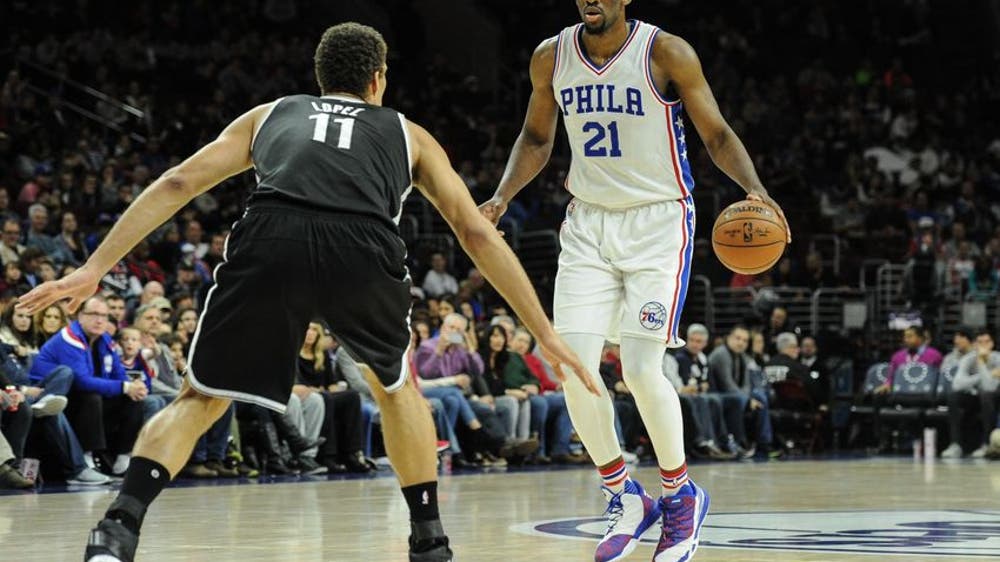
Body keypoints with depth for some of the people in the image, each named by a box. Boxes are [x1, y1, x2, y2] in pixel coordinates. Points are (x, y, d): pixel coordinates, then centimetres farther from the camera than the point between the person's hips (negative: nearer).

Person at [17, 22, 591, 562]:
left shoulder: (269, 115, 36)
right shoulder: (408, 134, 34)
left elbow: (177, 183, 24)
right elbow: (477, 233, 28)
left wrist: (95, 268, 22)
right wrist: (547, 334, 31)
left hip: (270, 239, 0)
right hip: (363, 250, 0)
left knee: (199, 400, 16)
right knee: (396, 385, 32)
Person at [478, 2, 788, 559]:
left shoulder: (667, 53, -12)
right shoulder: (552, 58, 0)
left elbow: (717, 135, -7)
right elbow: (537, 139, 16)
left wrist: (755, 189, -24)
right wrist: (501, 198, 1)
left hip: (659, 221, -4)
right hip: (589, 221, 4)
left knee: (642, 369, -15)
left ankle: (681, 494, 9)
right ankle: (625, 499, 10)